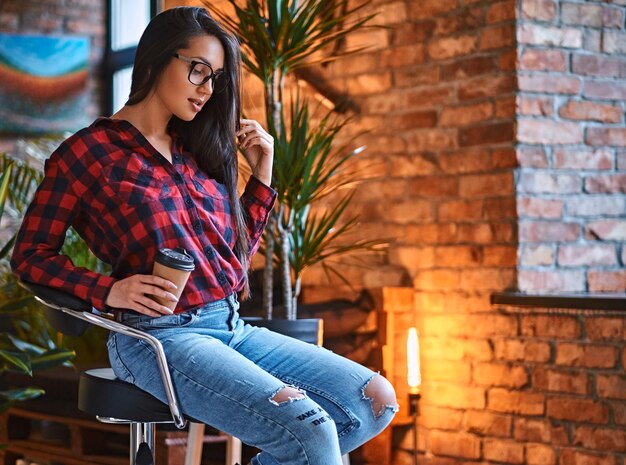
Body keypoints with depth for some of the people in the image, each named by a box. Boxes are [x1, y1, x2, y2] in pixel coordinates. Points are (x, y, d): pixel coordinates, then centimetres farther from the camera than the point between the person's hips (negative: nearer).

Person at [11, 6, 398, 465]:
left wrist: (262, 171, 15)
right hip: (159, 336, -7)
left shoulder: (195, 150, 18)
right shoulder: (88, 152, -1)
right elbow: (30, 255, 0)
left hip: (232, 327, 8)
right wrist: (108, 290, -15)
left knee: (376, 400, -8)